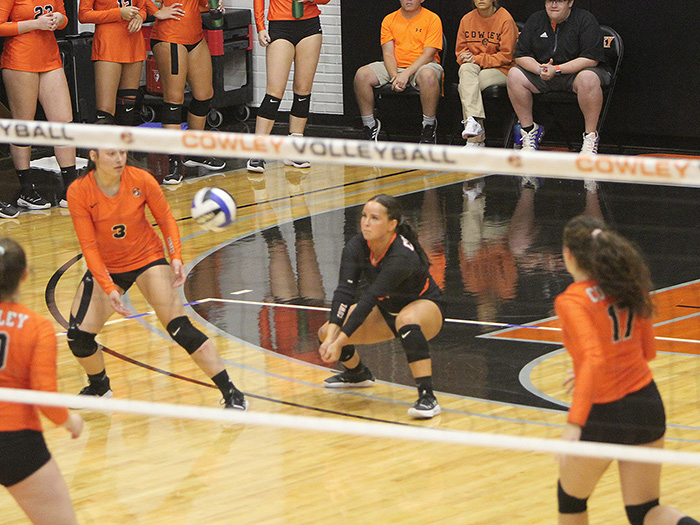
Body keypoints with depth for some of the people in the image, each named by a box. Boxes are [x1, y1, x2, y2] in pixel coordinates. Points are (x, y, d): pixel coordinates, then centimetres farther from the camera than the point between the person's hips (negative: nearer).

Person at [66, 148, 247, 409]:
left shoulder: (141, 180, -18)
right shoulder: (78, 192, -19)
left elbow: (165, 218, -3)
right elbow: (89, 246, -17)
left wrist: (176, 257, -17)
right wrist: (109, 289, -27)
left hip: (147, 258, -1)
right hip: (105, 267, 2)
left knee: (179, 327, -17)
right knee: (78, 335, -8)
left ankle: (230, 393, -13)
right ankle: (99, 386, 25)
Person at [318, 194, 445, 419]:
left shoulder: (402, 256, -36)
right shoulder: (356, 246, -18)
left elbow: (369, 298, -40)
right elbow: (344, 291, -28)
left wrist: (339, 342, -44)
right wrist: (331, 336, -41)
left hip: (425, 307, -7)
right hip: (387, 310, 7)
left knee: (407, 319, -41)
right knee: (327, 332, -5)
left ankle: (427, 397, -40)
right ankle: (357, 373, 30)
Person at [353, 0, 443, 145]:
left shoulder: (432, 19, -3)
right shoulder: (389, 20, 9)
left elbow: (428, 54, -11)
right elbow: (388, 53, 2)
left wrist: (406, 74, -23)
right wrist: (394, 76, -18)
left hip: (421, 66, -4)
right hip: (395, 67, 4)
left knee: (428, 75, -40)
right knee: (361, 75, -20)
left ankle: (429, 128, -26)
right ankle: (370, 125, -9)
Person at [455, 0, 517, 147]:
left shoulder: (505, 19, -5)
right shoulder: (467, 19, 10)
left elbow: (506, 56, -8)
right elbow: (460, 51, 15)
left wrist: (477, 59, -16)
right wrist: (466, 58, -10)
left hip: (500, 70, -3)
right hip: (473, 69, 3)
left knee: (464, 86, -31)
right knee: (466, 69, -34)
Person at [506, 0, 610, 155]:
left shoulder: (585, 20, -11)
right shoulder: (535, 20, 4)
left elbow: (591, 59, -20)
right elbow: (521, 56, 3)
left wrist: (556, 70, -27)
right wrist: (540, 69, -19)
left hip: (575, 72, -5)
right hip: (544, 78, 5)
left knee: (588, 78, -38)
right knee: (514, 75, -17)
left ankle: (591, 136, -28)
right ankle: (529, 129, -7)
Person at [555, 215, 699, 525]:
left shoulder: (572, 301, -16)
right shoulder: (628, 285, 5)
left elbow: (593, 358, -30)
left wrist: (574, 424, -34)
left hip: (604, 417, -6)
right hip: (648, 404, 6)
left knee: (571, 498, 21)